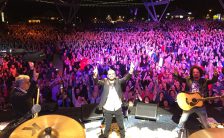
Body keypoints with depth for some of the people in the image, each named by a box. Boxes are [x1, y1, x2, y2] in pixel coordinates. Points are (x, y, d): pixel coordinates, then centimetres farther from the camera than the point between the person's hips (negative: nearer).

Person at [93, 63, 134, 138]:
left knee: (121, 125, 20)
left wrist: (130, 72, -37)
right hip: (107, 109, -1)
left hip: (118, 108, 1)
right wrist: (95, 76, -43)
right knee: (107, 126, 17)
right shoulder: (105, 82, -5)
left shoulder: (118, 81, -3)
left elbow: (125, 78, -17)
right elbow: (97, 82, -20)